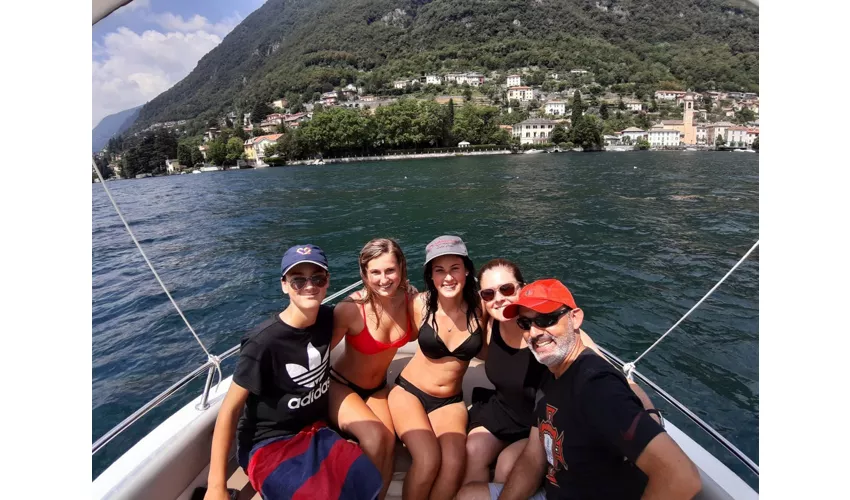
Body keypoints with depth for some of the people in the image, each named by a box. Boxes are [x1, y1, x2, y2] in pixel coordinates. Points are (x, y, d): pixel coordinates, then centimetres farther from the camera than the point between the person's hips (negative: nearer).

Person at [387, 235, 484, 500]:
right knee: (429, 459, -24)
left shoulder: (479, 307, -11)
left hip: (450, 401, 2)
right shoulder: (421, 304, -15)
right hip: (409, 392, -1)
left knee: (454, 462, -24)